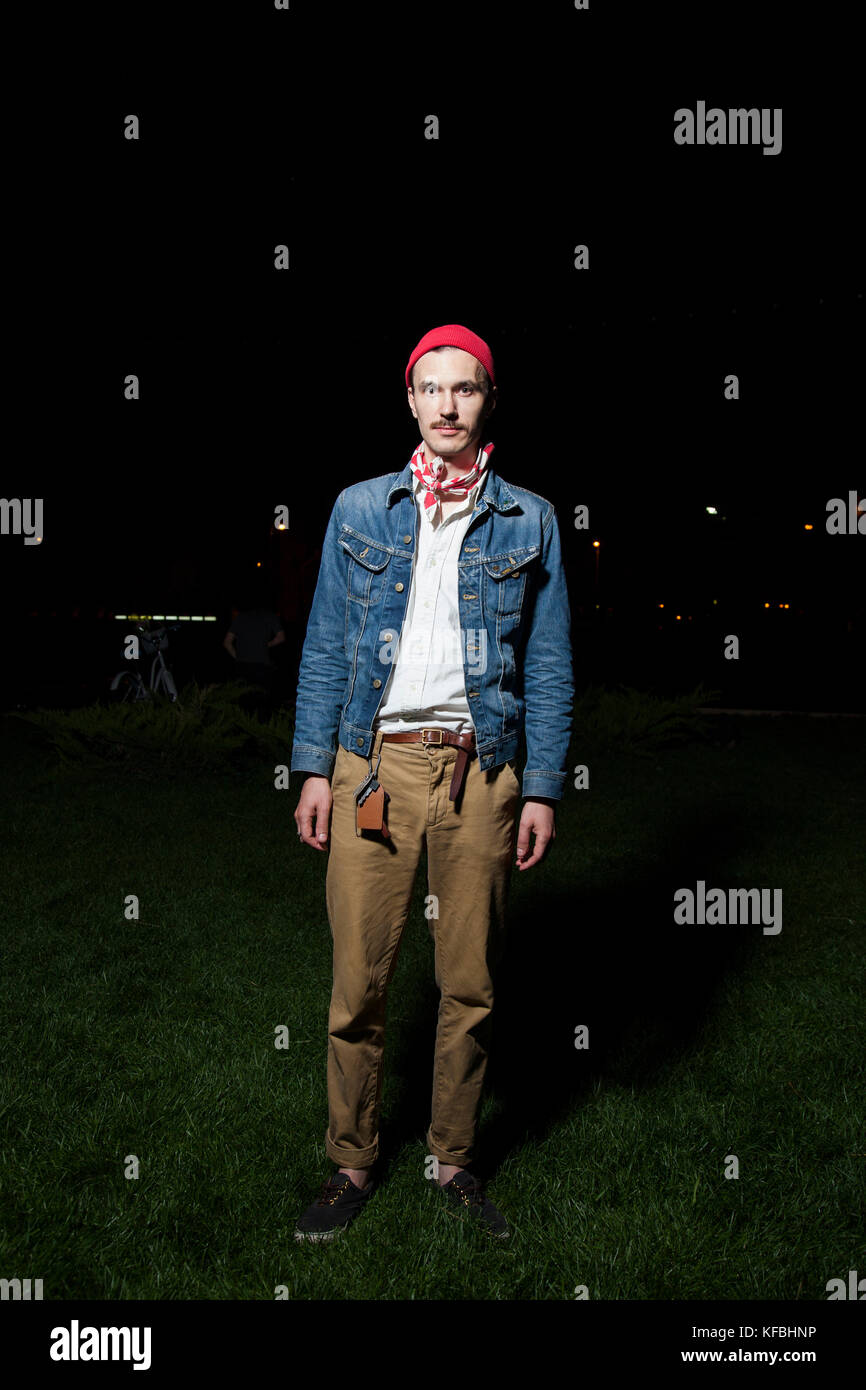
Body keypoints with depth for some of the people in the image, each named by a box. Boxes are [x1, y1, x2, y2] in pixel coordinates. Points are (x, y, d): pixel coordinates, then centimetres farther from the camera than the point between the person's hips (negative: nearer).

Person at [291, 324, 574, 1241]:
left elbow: (550, 666, 6)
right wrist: (313, 768, 0)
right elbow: (325, 647, 7)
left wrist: (542, 789, 0)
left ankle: (454, 1161, 26)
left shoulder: (529, 522, 7)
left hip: (480, 769, 0)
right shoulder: (359, 510, 8)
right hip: (371, 761, 0)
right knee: (358, 979, 2)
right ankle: (351, 1165, 20)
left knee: (470, 983, 8)